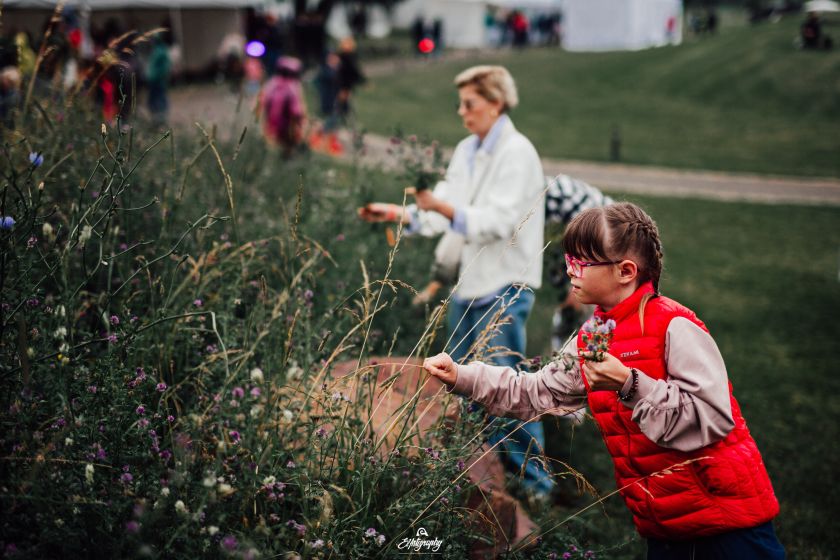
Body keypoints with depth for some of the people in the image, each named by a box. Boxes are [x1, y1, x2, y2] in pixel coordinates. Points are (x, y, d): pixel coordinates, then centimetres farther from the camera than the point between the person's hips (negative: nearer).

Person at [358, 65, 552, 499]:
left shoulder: (517, 153, -12)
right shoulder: (466, 151, 13)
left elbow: (498, 220, -22)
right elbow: (443, 212, 11)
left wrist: (443, 207, -35)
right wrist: (398, 214, -4)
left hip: (503, 287, -8)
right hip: (468, 283, 9)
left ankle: (533, 478, 5)